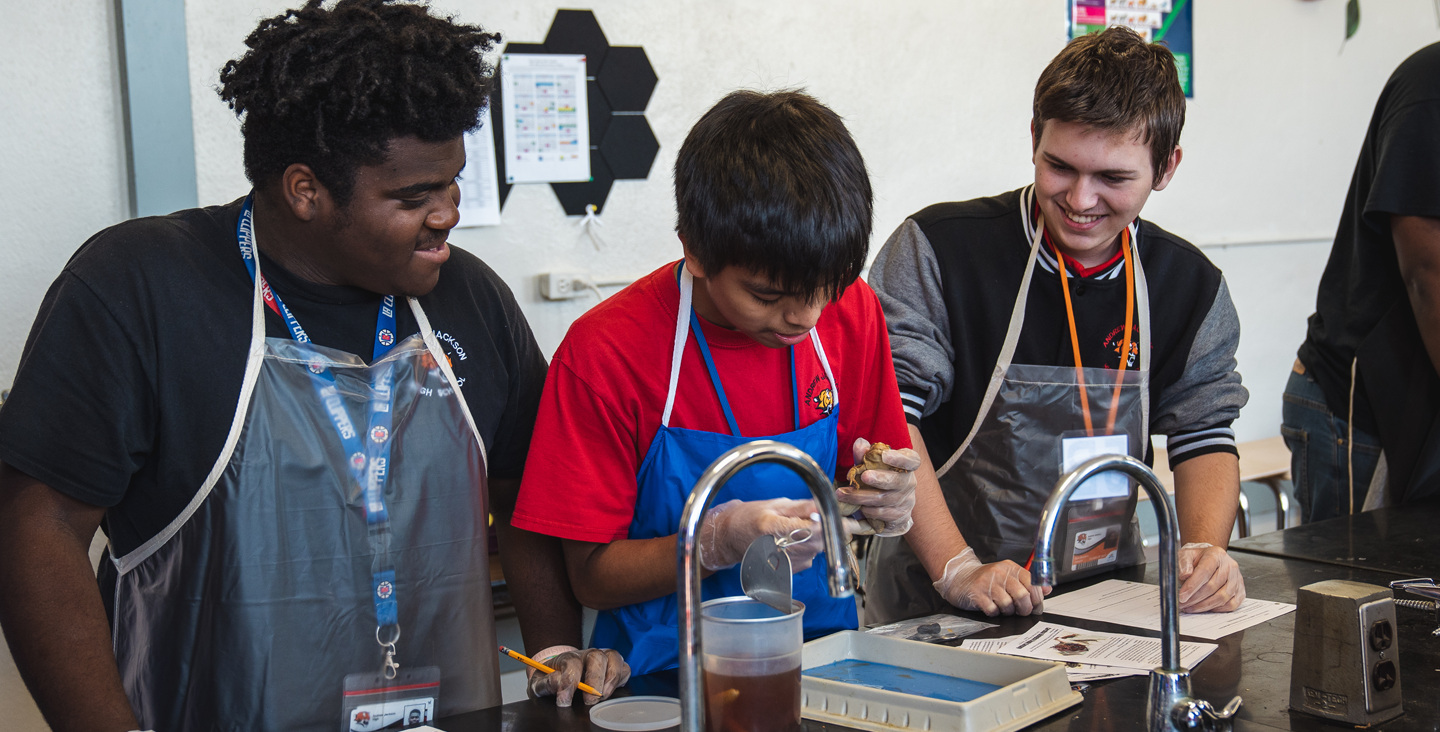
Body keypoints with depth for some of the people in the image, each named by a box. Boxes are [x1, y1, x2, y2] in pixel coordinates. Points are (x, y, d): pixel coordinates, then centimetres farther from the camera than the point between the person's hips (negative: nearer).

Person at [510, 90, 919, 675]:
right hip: (671, 677, -3)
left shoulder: (852, 312, -1)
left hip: (823, 657, 3)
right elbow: (591, 576, -10)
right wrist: (719, 542, -25)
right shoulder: (604, 352, -14)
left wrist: (882, 501, -11)